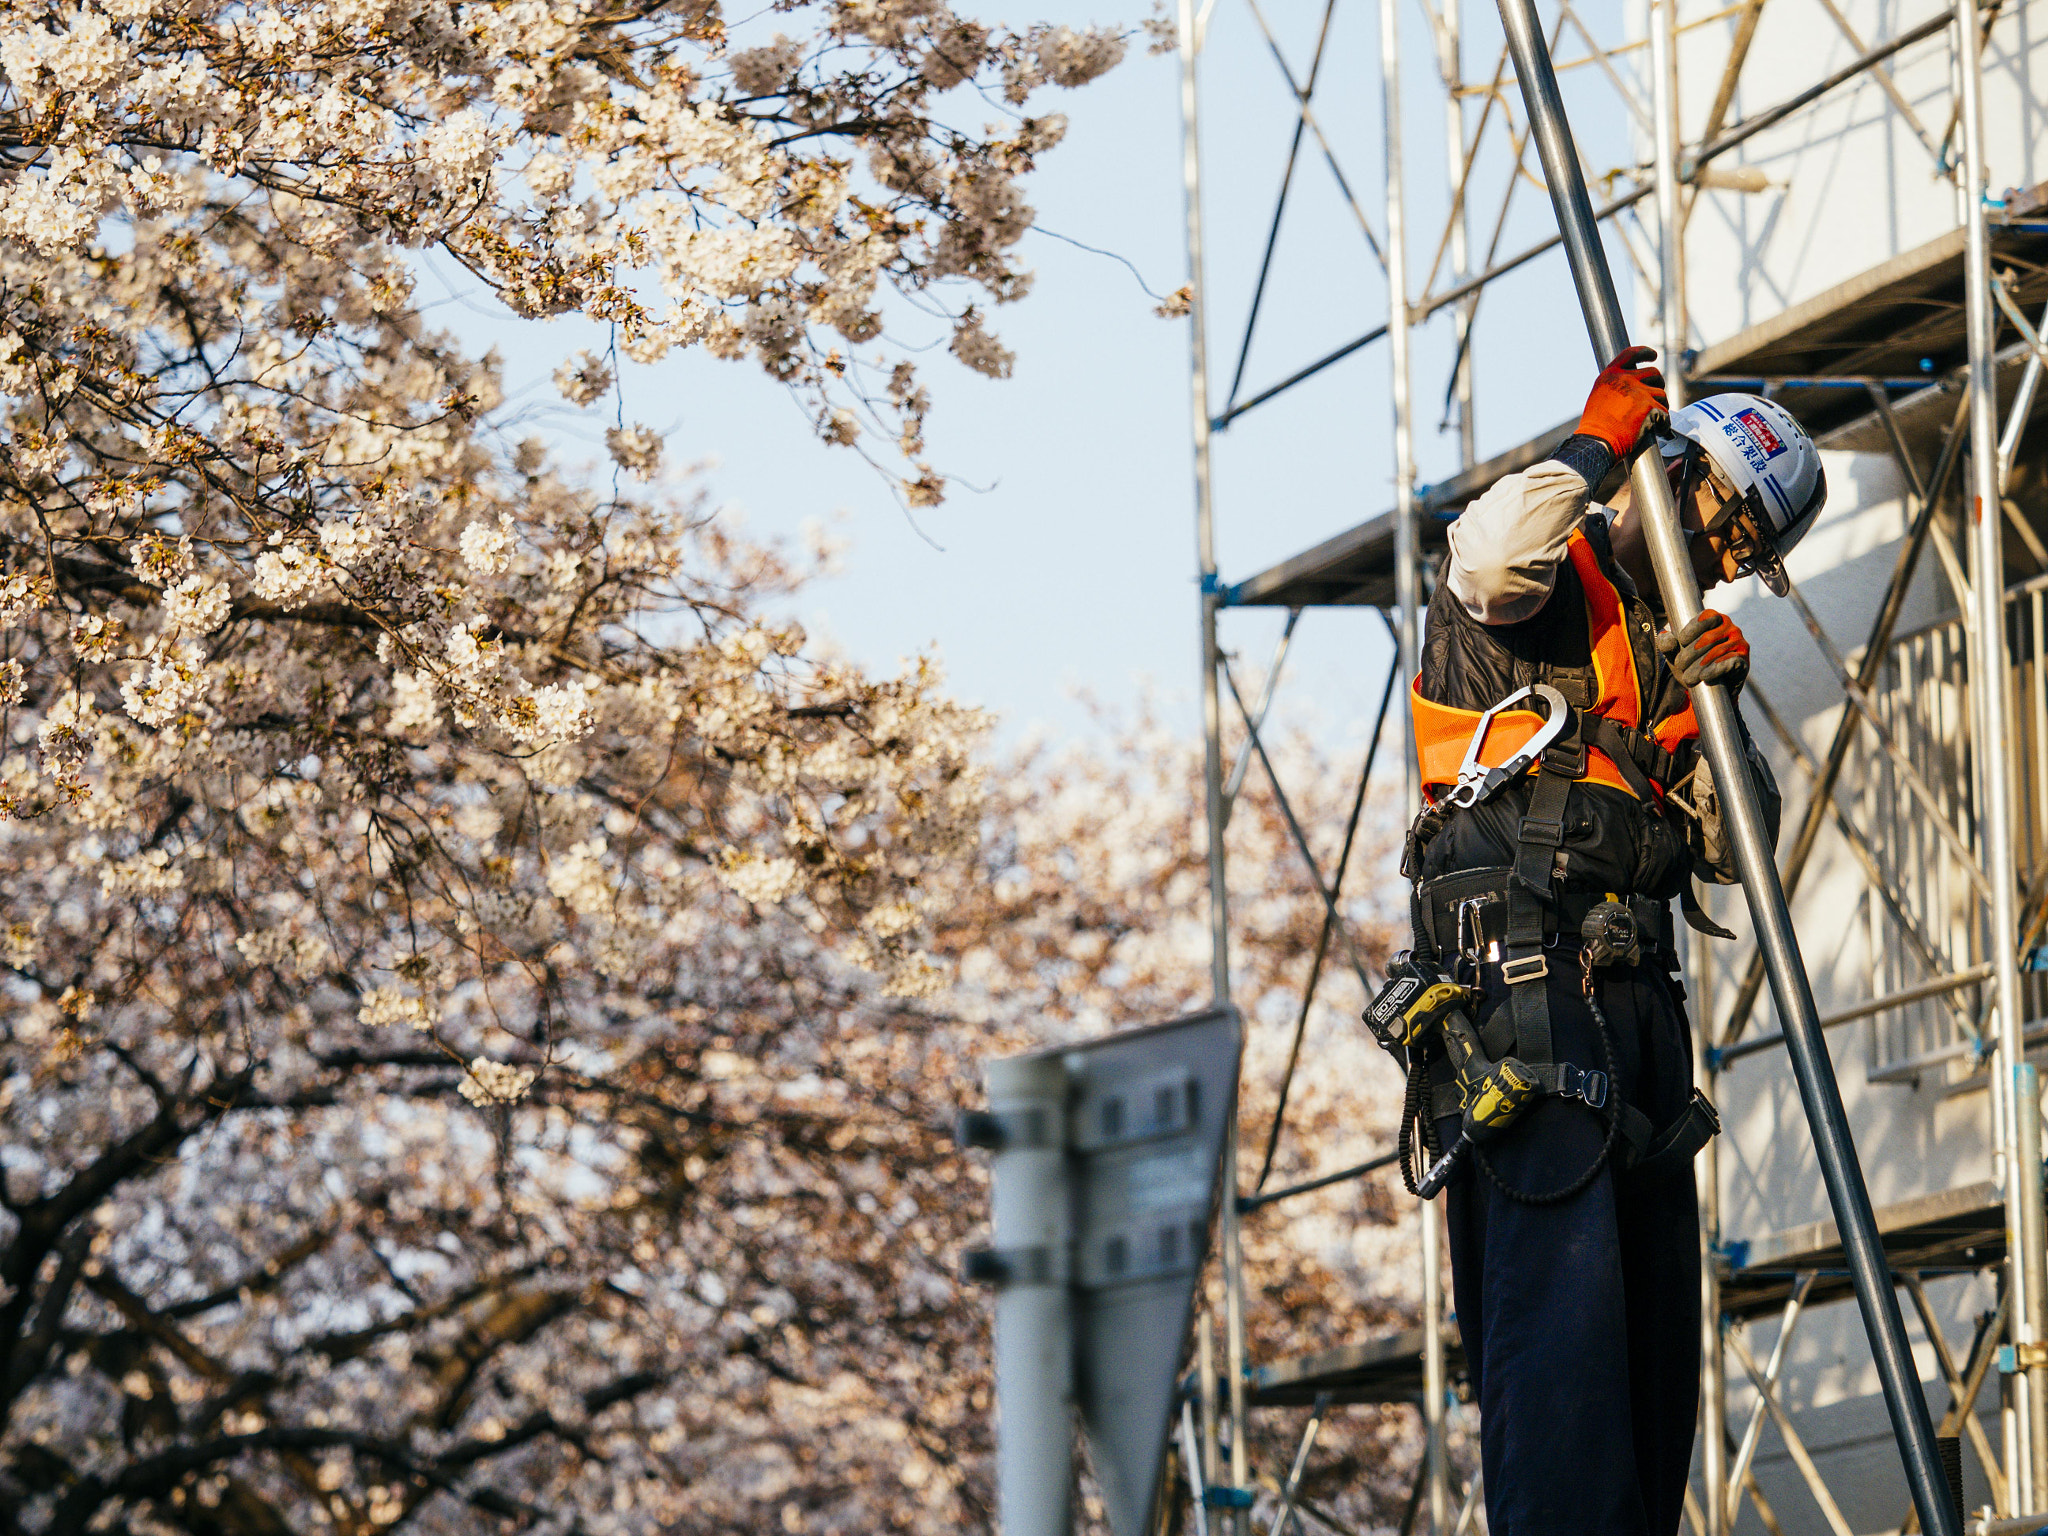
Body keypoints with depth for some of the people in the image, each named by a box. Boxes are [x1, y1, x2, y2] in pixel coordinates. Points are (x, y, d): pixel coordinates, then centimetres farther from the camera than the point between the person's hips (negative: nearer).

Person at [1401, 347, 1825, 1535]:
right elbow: (1491, 557, -24)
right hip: (1523, 975, -9)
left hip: (1637, 989, 9)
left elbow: (1735, 847, 17)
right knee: (1561, 1292, -18)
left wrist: (1718, 705, 1)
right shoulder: (1551, 589, 4)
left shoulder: (1667, 646, 25)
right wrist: (1597, 446, -9)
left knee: (1654, 1307, 5)